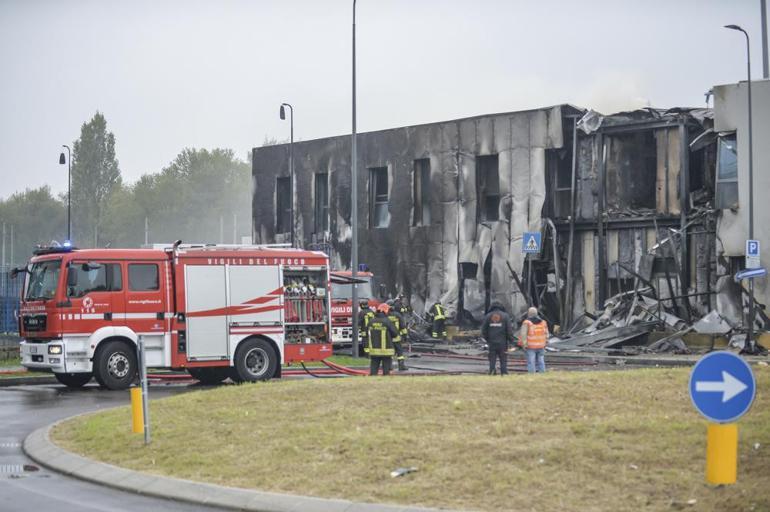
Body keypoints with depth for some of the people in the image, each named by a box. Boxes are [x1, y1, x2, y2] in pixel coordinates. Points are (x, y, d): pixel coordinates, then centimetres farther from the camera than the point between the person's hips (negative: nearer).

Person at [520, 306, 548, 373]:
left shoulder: (527, 322, -8)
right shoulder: (543, 321, 9)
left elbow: (523, 334, -15)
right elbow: (546, 334, 11)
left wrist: (524, 344, -10)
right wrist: (545, 343, 17)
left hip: (531, 346, -4)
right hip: (541, 346, 4)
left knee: (531, 363, -2)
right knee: (541, 362, 9)